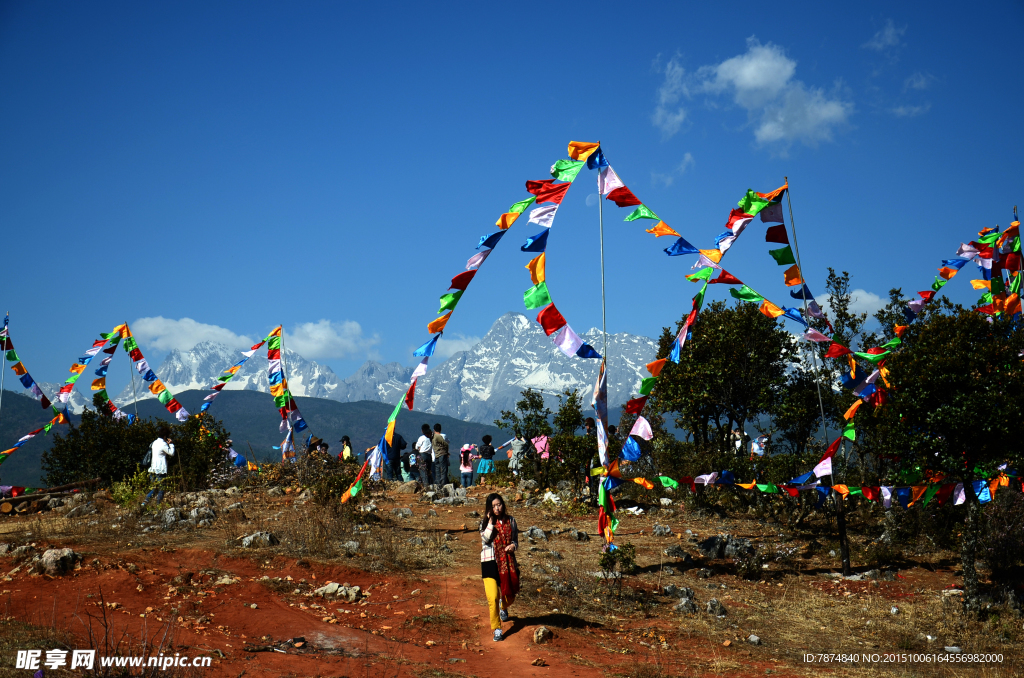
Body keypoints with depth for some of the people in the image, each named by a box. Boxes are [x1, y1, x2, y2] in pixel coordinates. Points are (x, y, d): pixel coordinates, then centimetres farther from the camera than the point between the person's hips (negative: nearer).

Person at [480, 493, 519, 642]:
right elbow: (485, 539, -15)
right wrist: (491, 522, -17)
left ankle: (503, 607, 50)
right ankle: (496, 629, 0)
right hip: (490, 562, -3)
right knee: (493, 597, -14)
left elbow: (515, 540, 13)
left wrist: (513, 545, -9)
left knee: (510, 596, 12)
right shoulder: (485, 522, 0)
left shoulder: (510, 521, 6)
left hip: (507, 561, 3)